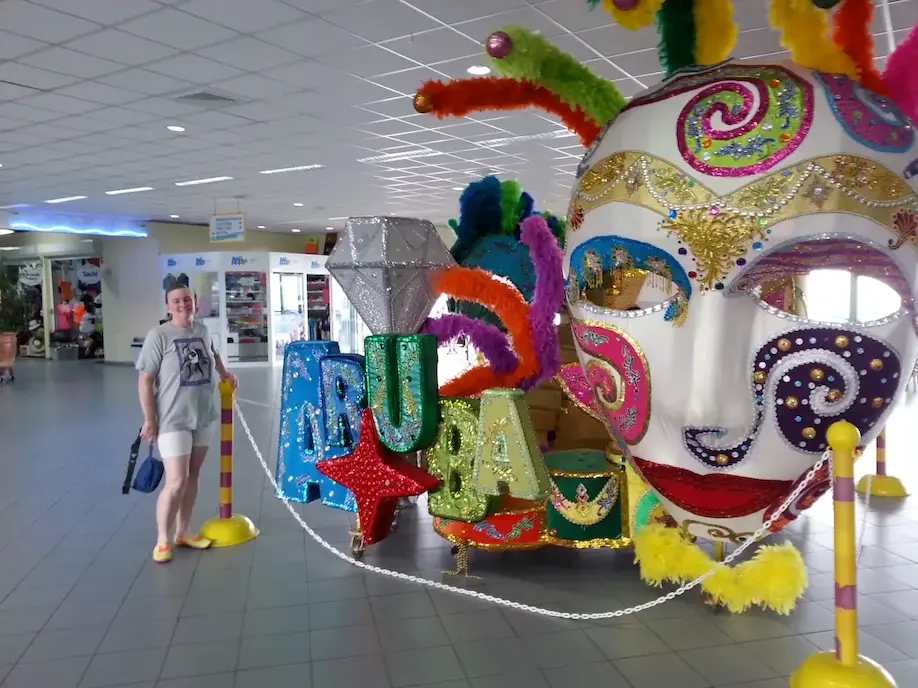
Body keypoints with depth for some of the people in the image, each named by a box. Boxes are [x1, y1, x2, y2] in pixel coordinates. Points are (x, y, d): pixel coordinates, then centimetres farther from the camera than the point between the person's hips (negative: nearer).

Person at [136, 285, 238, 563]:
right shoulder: (158, 336, -13)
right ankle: (162, 540, 9)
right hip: (173, 420, -6)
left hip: (204, 416, 6)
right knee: (176, 482, -9)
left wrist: (225, 373, 29)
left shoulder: (203, 331, 5)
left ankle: (183, 533, 26)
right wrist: (150, 420, -14)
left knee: (193, 476, 13)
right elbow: (145, 380, -13)